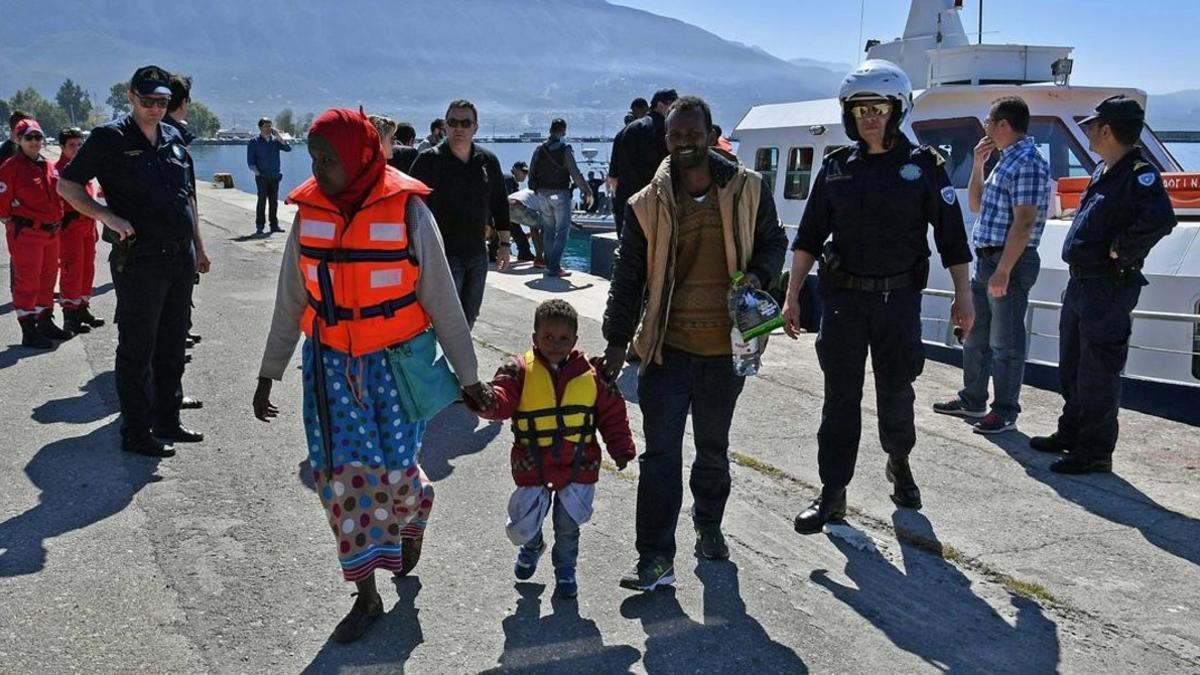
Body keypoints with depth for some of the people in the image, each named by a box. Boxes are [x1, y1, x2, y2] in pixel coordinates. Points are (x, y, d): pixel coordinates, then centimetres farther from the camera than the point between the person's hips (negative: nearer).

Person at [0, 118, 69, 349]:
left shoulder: (49, 167, 12)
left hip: (51, 232, 8)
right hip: (26, 234, -8)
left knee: (48, 278, 16)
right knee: (27, 281, -4)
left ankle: (46, 323, 30)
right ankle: (29, 332, 1)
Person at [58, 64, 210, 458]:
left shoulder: (173, 138, 12)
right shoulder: (110, 138, -5)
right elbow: (67, 185, -3)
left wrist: (198, 247, 19)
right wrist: (108, 217, -16)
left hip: (180, 259, 7)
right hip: (139, 261, -6)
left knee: (172, 346, 14)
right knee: (137, 351, 0)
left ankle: (167, 421, 27)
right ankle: (136, 433, 8)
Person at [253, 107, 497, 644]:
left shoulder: (406, 209, -11)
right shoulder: (309, 210, -1)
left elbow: (441, 298, -6)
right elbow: (290, 302, 8)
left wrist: (468, 376, -3)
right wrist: (268, 376, 11)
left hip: (396, 361, -3)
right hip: (331, 364, 3)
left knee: (394, 469, 1)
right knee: (341, 476, 2)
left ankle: (413, 516, 40)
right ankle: (366, 596, 17)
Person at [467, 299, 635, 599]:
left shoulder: (590, 374, -2)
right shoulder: (519, 371, -8)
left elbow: (612, 413, 4)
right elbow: (500, 401, -21)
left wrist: (621, 448, -2)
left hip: (578, 465, 1)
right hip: (533, 467, -1)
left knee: (568, 525, 11)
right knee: (523, 526, 6)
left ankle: (565, 568, 39)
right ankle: (532, 545, 42)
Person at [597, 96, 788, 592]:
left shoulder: (748, 190, -1)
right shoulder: (647, 205, -2)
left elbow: (773, 242, 13)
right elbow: (628, 278, 1)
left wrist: (758, 275, -9)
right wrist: (617, 342, -3)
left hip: (725, 347, 1)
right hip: (667, 347, -1)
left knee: (713, 448, 17)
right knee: (660, 453, -3)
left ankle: (709, 528, 39)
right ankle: (655, 557, 3)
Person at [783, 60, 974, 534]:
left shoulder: (923, 166, -1)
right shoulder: (837, 167, 4)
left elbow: (951, 236, 2)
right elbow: (808, 237, 7)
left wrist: (962, 296, 0)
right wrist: (792, 296, 3)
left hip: (898, 298, -1)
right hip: (843, 297, 1)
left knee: (896, 392, 10)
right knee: (840, 397, 2)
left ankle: (899, 466, 37)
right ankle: (832, 495, 8)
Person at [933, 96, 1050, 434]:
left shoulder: (1028, 163, -15)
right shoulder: (1006, 161, 16)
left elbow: (1024, 222, -22)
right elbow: (976, 205, 24)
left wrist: (1003, 270, -25)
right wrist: (978, 163, 12)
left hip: (1010, 262, -10)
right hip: (985, 259, 10)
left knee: (1005, 342, -1)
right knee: (975, 336, 18)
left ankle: (1005, 412, 9)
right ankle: (972, 400, 30)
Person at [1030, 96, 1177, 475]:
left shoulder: (1139, 173, -17)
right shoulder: (1103, 171, 13)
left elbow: (1161, 219, -34)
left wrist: (1121, 250, -22)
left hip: (1109, 289, -10)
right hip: (1080, 284, 10)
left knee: (1097, 373, -2)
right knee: (1071, 368, 20)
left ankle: (1095, 451, 8)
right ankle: (1071, 433, 34)